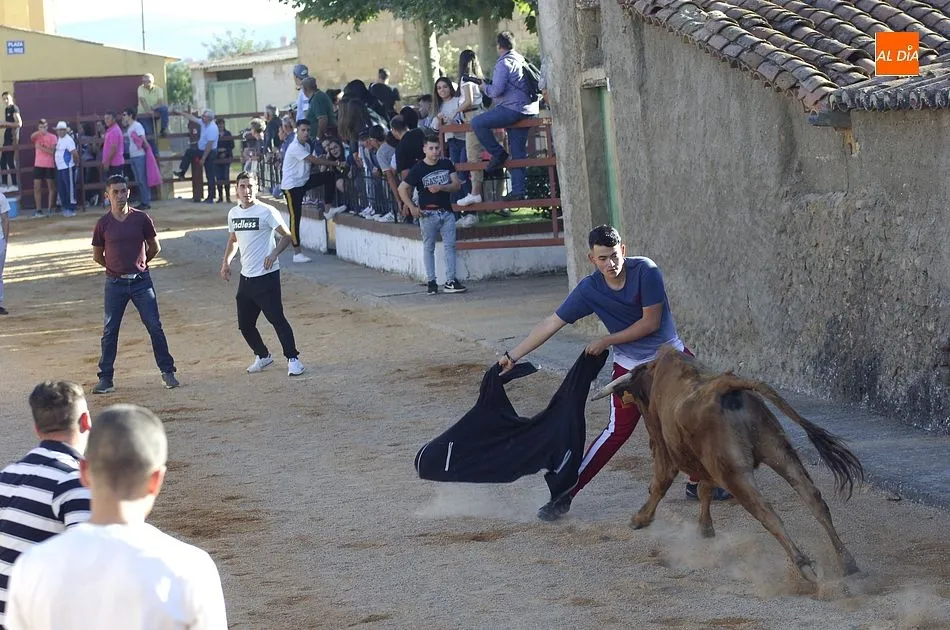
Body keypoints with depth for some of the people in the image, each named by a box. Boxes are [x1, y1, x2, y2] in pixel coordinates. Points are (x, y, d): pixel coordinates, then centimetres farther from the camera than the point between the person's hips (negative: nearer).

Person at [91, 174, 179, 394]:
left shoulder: (141, 219, -2)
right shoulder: (103, 224, -2)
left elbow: (155, 248, 10)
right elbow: (97, 256, 10)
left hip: (141, 280, 0)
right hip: (115, 283, 0)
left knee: (155, 326, 0)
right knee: (109, 331, 3)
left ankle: (167, 372, 9)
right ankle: (105, 378, 10)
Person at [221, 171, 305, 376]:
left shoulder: (266, 211, -11)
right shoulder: (233, 213, 10)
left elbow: (286, 236, -11)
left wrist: (274, 254, -26)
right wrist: (226, 261, 10)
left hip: (266, 276, -7)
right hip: (246, 277, 7)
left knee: (277, 318, -10)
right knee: (245, 324, 10)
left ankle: (293, 359, -1)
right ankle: (263, 356, 29)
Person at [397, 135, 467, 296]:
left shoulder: (447, 165, 4)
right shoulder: (418, 169, -6)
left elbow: (457, 185, 0)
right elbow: (402, 189, -2)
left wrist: (440, 187, -17)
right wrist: (412, 207, -8)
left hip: (447, 212, 3)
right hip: (428, 214, -3)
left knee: (450, 246, -1)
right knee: (429, 248, 4)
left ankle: (450, 281, 0)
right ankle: (431, 282, 9)